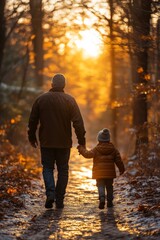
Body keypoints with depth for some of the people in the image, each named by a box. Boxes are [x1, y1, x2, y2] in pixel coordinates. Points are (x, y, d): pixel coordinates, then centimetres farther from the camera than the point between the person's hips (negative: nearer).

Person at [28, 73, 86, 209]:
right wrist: (81, 141, -1)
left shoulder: (41, 99, -1)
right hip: (64, 143, 0)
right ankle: (59, 200, 8)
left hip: (46, 142, 0)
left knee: (48, 168, 10)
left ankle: (50, 193, -12)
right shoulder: (70, 100, -5)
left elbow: (33, 121, 5)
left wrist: (32, 137, 18)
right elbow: (78, 122, -8)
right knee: (63, 170, 9)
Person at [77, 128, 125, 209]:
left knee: (101, 186, 0)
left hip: (99, 172, -2)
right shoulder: (113, 149, 6)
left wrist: (82, 149, 4)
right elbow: (118, 160, 6)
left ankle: (102, 198, -24)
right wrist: (121, 169, 16)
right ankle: (109, 201, 15)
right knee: (109, 186, 14)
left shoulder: (96, 149, -4)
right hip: (110, 172, 2)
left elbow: (88, 154, -11)